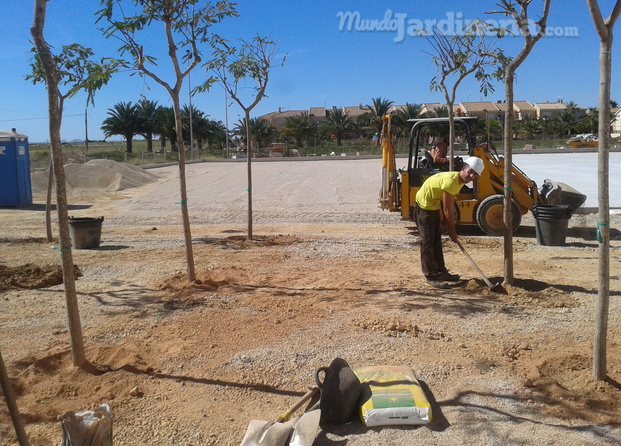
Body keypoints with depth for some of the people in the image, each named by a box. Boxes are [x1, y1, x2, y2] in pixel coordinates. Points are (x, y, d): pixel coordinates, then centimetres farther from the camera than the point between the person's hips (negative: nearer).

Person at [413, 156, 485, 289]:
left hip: (434, 207, 10)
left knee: (437, 241, 16)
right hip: (424, 207, -10)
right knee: (427, 242, -6)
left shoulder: (459, 181, 2)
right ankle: (430, 277, -1)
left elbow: (448, 206, 4)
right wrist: (452, 231, -14)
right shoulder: (450, 180, -28)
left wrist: (447, 222, -2)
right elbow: (447, 209, -22)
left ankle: (440, 272, 26)